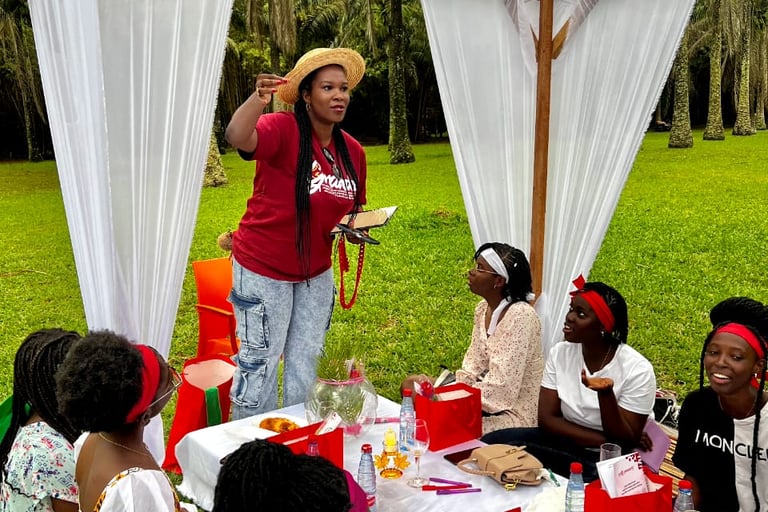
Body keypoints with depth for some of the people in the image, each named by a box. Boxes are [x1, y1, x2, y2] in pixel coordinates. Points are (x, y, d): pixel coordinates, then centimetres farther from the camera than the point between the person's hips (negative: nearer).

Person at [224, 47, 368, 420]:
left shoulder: (353, 151, 0)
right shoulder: (282, 130, -19)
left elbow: (352, 210, 14)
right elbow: (237, 137, -41)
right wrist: (258, 99, -58)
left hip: (316, 272, 6)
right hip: (264, 267, -6)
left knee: (305, 364, 19)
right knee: (259, 363, 5)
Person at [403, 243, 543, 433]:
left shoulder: (519, 316, -22)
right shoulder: (483, 308, 4)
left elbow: (501, 387, -25)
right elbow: (473, 367, 7)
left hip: (513, 413, -9)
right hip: (484, 394, 9)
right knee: (412, 384, 4)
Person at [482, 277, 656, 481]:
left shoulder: (637, 370, -16)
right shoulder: (560, 353, -4)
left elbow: (625, 442, -16)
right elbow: (547, 418, -7)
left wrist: (605, 394, -33)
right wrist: (606, 441, -19)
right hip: (563, 443, 5)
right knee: (492, 443, -21)